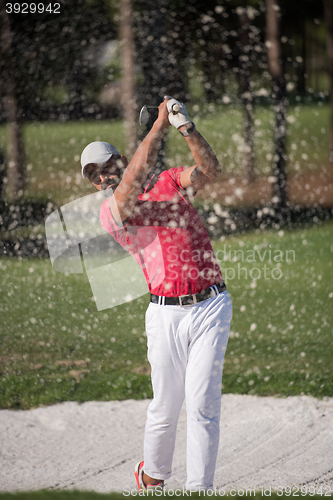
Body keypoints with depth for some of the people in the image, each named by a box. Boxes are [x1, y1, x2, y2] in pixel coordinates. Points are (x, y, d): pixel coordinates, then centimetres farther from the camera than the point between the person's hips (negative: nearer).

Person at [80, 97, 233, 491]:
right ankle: (152, 475, 32)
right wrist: (159, 125, -21)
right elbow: (132, 185, -18)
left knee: (202, 403, -8)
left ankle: (198, 491, -3)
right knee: (165, 406, 6)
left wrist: (187, 129, -21)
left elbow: (210, 171, -7)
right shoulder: (110, 211, 2)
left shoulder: (168, 182, 11)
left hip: (211, 307, 0)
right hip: (165, 314, 0)